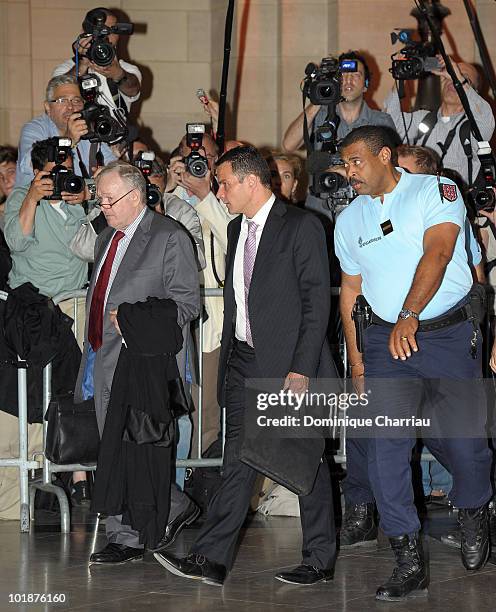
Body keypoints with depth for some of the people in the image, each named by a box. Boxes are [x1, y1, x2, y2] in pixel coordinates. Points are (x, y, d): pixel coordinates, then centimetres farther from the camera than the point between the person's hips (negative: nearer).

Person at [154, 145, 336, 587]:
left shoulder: (301, 227, -9)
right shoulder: (237, 231, 15)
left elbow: (317, 300, -12)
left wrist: (301, 368, -17)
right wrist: (229, 358, 10)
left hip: (290, 364, -7)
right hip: (246, 361, 7)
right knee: (238, 462, 2)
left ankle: (320, 561, 11)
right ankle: (212, 560, -1)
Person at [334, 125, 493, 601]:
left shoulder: (436, 192, -6)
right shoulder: (349, 220, 11)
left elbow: (436, 255, -19)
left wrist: (409, 316, -30)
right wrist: (355, 358, 11)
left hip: (449, 333, -4)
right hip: (385, 339, 4)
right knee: (383, 445, -9)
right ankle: (409, 563, -6)